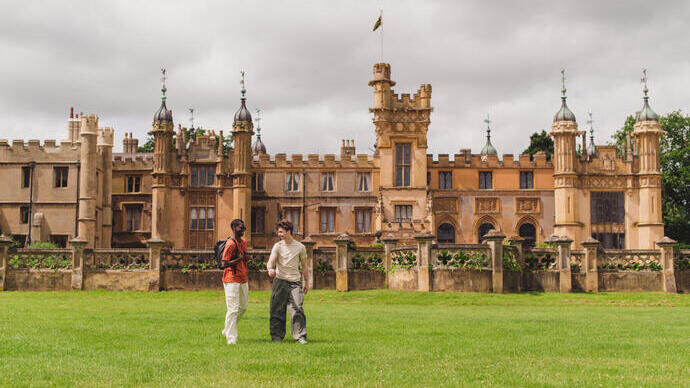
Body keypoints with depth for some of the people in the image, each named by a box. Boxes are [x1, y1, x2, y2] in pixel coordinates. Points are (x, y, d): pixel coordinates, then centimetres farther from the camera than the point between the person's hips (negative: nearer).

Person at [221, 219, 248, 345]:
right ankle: (231, 338, -6)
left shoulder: (244, 242, 14)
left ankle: (228, 331, 30)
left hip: (243, 279, 9)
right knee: (233, 309, -9)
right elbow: (224, 264, -17)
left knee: (243, 307, 14)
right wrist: (239, 259, -20)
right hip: (232, 280, -9)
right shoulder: (230, 244, -14)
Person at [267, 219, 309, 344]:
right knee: (277, 310, 1)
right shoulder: (277, 246, 3)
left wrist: (306, 282, 14)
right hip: (280, 281, 0)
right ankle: (277, 336, 11)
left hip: (295, 282, 0)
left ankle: (300, 336, -4)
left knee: (297, 308, -10)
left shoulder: (300, 247, 5)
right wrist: (270, 269, -31)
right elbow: (271, 261, -8)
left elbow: (304, 265, 13)